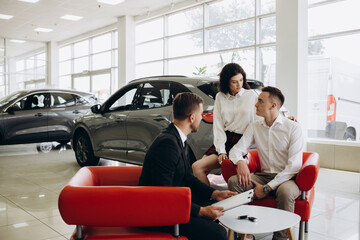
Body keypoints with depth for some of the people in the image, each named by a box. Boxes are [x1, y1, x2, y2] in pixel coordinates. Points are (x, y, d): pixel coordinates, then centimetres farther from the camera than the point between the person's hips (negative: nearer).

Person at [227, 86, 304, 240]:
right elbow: (236, 150, 6)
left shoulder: (293, 128, -7)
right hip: (264, 175, 4)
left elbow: (294, 166, -14)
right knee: (233, 181, -21)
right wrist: (240, 162, -20)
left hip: (286, 178, -4)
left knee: (285, 192, -38)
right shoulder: (255, 126, 9)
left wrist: (267, 187, -19)